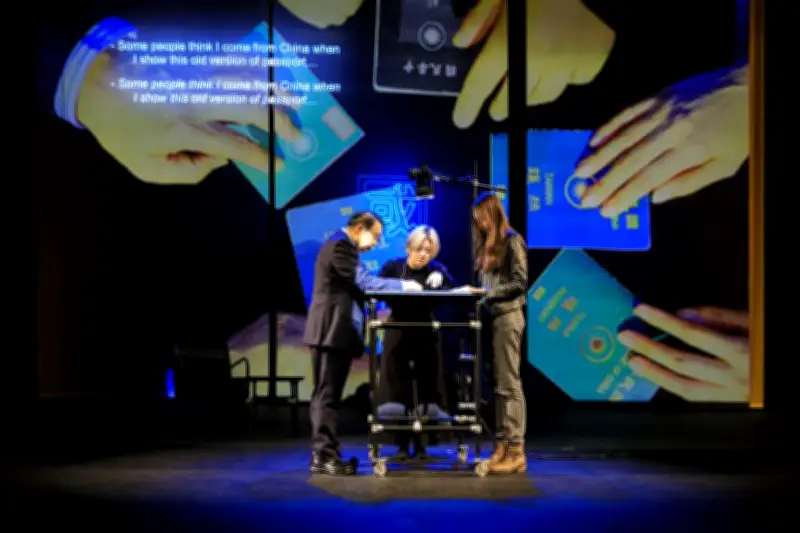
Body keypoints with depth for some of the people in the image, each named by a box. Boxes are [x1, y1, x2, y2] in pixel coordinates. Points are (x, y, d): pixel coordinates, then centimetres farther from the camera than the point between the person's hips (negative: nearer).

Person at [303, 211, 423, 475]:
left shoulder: (342, 246, 22)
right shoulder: (340, 245, -11)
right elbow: (363, 282, -19)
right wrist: (403, 285, -14)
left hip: (336, 332, 11)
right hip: (333, 332, -11)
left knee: (327, 395, 10)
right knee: (327, 395, -9)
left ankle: (324, 454, 14)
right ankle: (324, 456, -8)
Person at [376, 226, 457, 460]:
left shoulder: (438, 270, -2)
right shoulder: (392, 267, -5)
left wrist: (439, 286, -30)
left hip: (425, 334, 1)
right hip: (398, 333, -1)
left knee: (425, 388, 1)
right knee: (398, 390, -4)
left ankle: (419, 444, 9)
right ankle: (402, 445, 2)